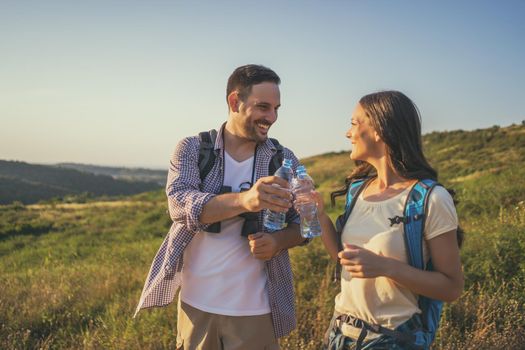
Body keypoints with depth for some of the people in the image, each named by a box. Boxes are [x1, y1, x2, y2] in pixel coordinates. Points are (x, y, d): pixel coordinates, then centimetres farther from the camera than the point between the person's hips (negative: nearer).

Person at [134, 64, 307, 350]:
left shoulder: (284, 160, 0)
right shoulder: (192, 149, -5)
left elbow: (302, 223, 4)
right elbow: (179, 203, -21)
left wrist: (278, 241, -19)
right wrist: (243, 201, -38)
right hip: (196, 304, 0)